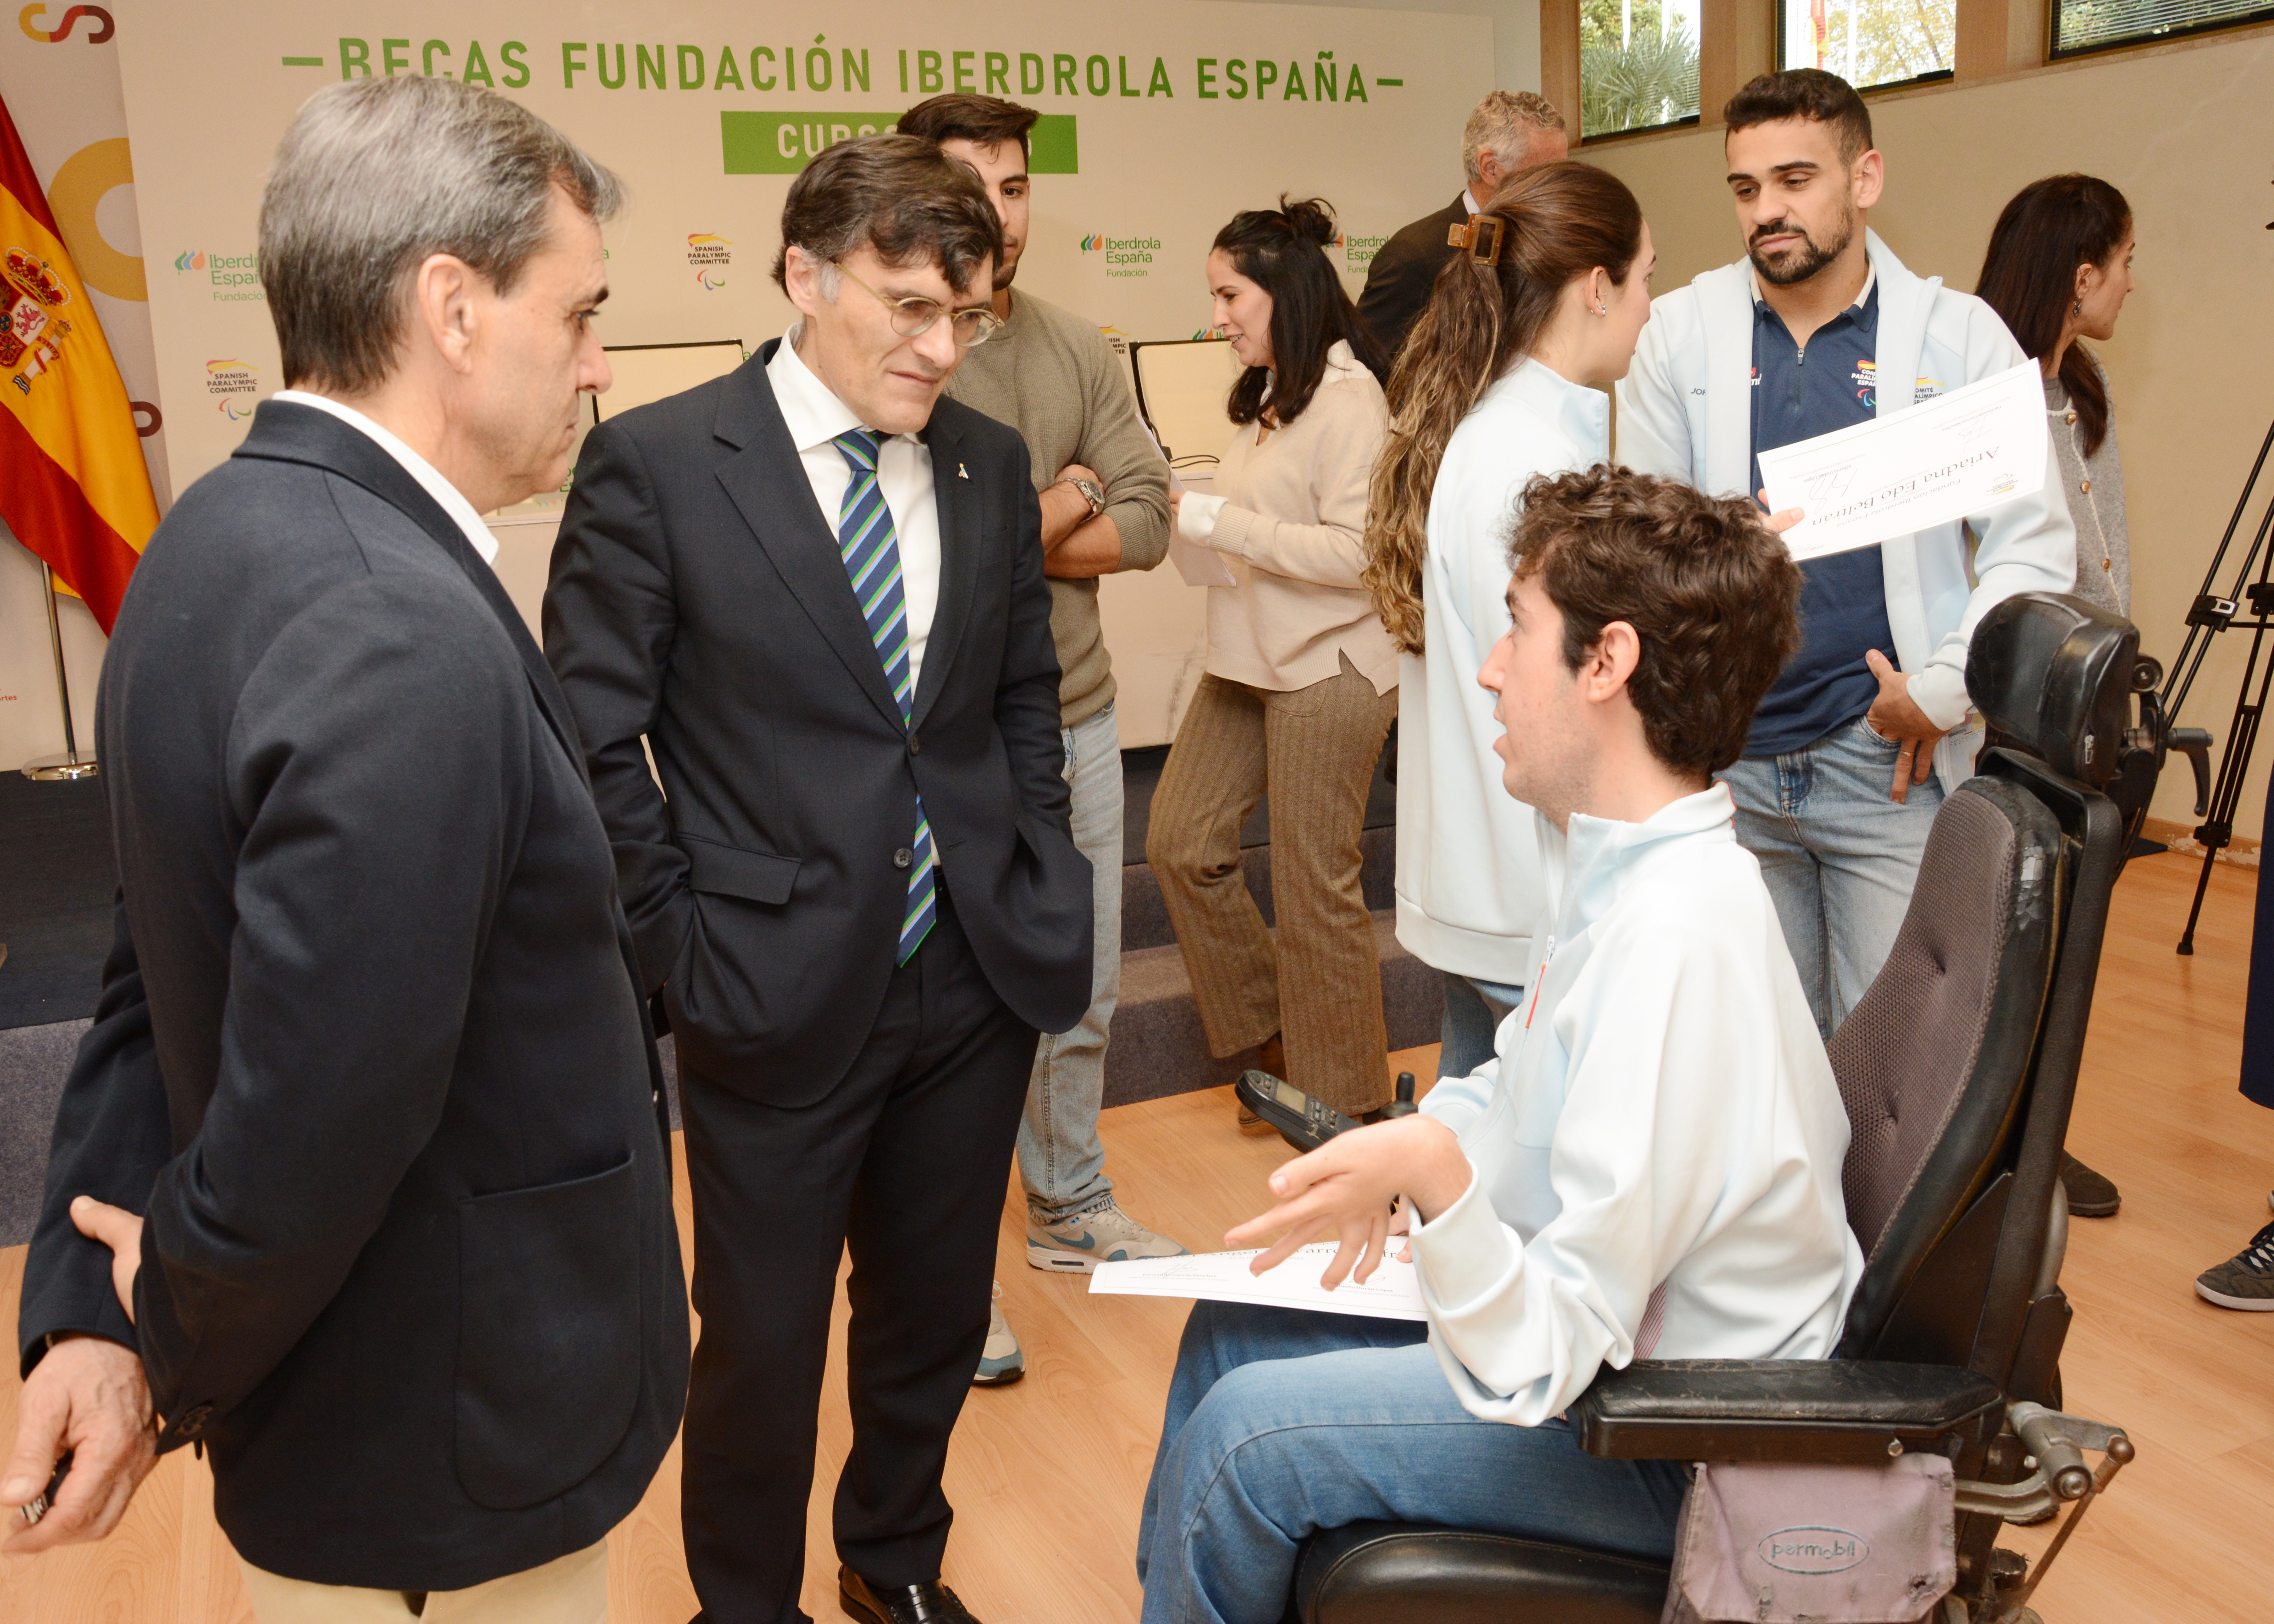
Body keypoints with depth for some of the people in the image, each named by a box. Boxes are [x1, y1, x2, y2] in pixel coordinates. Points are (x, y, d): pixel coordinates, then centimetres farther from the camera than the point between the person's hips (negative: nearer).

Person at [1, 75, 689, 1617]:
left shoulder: (226, 534, 0)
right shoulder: (405, 636, -32)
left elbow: (162, 972, 3)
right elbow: (309, 1138, -30)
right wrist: (182, 1355, -10)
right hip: (454, 1454, -8)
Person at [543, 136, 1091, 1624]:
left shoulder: (991, 464, 4)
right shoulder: (655, 464, -11)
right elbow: (591, 741, -8)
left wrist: (1039, 878, 5)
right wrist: (681, 942, -9)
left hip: (975, 981, 5)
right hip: (780, 996, -4)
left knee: (936, 1324, 21)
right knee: (762, 1352, 13)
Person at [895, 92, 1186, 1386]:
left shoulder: (1081, 350, 7)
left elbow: (1147, 521, 0)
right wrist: (1065, 500, -8)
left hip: (1079, 717, 6)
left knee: (1083, 993, 18)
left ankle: (1073, 1207, 39)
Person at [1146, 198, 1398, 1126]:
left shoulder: (1347, 397, -14)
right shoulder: (1265, 396, 13)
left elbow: (1353, 551, -22)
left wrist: (1212, 518, -20)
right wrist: (1178, 511, 3)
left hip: (1328, 668, -9)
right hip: (1251, 658, 9)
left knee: (1314, 883, 1)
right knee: (1180, 842, 8)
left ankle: (1345, 1101, 21)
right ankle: (1270, 1039, 26)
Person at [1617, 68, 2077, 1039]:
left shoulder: (1960, 335, 0)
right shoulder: (1680, 331, 4)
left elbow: (2034, 548, -1)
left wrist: (1940, 695, -10)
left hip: (1889, 762, -1)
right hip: (1725, 758, 2)